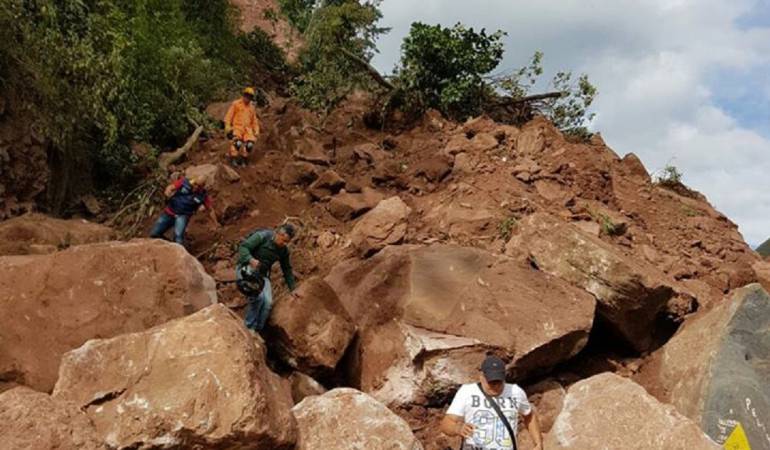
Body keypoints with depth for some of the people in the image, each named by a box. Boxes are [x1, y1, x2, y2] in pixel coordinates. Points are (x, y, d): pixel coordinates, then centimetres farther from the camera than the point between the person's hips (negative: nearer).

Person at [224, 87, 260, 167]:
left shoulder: (251, 108, 20)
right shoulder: (236, 104, 5)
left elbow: (254, 121, 27)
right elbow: (228, 116, 1)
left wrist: (256, 131, 15)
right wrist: (228, 127, -9)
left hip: (247, 129, 4)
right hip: (237, 127, -4)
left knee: (250, 144, -21)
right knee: (237, 142, -31)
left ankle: (242, 158, -1)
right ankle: (233, 158, -14)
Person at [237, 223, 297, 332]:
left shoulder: (283, 250, 4)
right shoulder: (262, 236, -14)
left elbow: (287, 269, 16)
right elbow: (243, 247, -19)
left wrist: (293, 289, 15)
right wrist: (251, 260, -37)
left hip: (262, 274, 5)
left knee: (268, 302, -19)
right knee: (258, 297, -29)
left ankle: (256, 330, -6)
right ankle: (248, 327, -13)